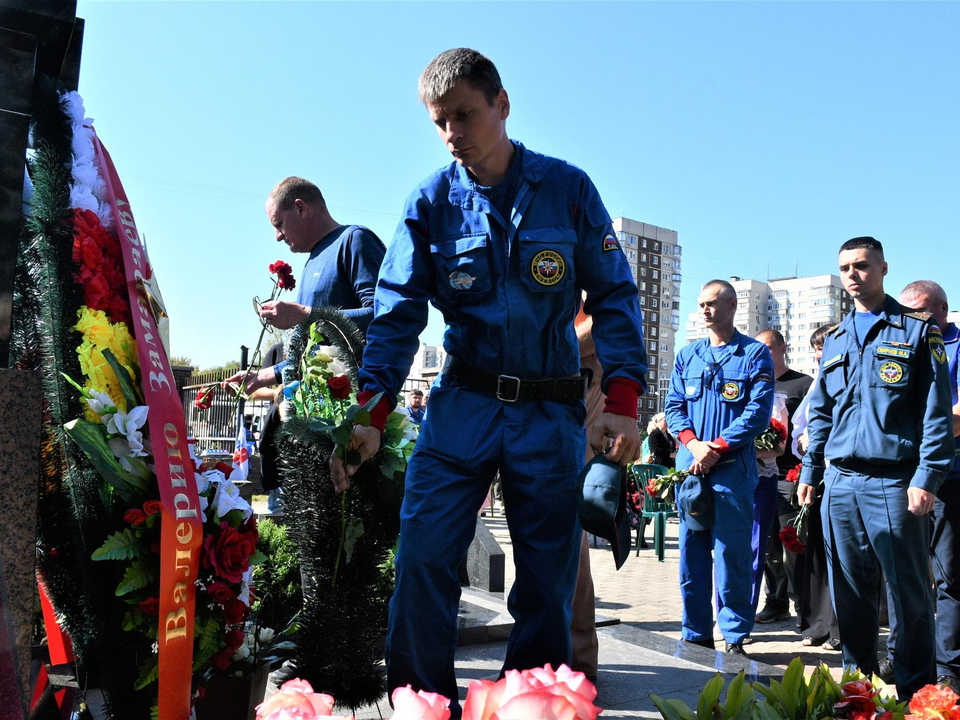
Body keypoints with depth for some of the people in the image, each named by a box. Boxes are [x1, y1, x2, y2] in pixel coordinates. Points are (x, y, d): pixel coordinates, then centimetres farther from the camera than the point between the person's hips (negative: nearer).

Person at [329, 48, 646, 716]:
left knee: (548, 575, 6)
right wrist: (369, 415, -10)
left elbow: (615, 297, 1)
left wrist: (622, 401, -10)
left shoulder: (568, 187, 0)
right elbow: (398, 314, 1)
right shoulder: (431, 200, 2)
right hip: (463, 402, 1)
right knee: (423, 557, -8)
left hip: (551, 411, 0)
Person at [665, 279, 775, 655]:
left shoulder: (755, 354, 3)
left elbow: (759, 410, -6)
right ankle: (696, 635, 17)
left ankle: (734, 638, 8)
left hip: (733, 469, -4)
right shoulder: (687, 355, 15)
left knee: (732, 554, -3)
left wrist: (717, 448, -14)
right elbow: (673, 406, 10)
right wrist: (693, 444, -9)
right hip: (689, 467, 4)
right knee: (691, 554, 7)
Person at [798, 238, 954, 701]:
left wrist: (927, 477, -13)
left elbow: (936, 411, -4)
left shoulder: (917, 330, 2)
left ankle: (915, 693, 13)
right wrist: (809, 472, 12)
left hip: (893, 483, -5)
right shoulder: (835, 340, 17)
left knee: (910, 594, 1)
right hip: (840, 483, 5)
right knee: (849, 593, 10)